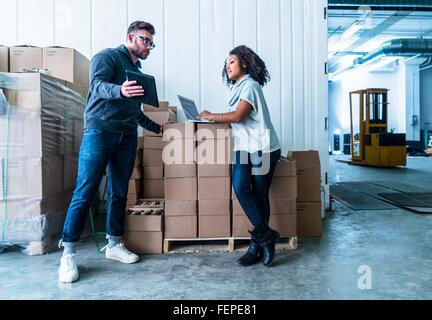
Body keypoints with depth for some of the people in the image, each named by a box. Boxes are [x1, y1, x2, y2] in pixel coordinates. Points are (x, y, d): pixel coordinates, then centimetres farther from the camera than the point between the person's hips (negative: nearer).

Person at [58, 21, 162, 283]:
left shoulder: (138, 72, 24)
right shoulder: (108, 57, 3)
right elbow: (97, 85, -17)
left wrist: (158, 128, 34)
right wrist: (120, 90, -37)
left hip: (127, 137, 7)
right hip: (100, 132, -7)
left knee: (120, 193, 8)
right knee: (84, 194, -7)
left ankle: (114, 245, 19)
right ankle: (69, 254, 1)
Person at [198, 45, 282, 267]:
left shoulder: (250, 84, -5)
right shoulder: (238, 88, 24)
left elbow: (237, 116, -16)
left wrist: (210, 116, -6)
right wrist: (215, 118, 11)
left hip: (262, 148, -7)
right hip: (244, 147, 7)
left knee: (260, 194, -4)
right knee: (240, 187, -12)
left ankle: (258, 243, 5)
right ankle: (265, 236, -4)